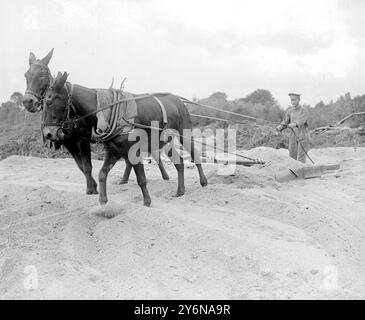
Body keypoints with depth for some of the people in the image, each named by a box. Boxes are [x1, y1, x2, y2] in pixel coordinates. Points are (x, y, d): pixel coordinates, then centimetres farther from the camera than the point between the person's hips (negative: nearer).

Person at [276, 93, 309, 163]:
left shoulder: (304, 111, -9)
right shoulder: (289, 110, 6)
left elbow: (300, 122, -29)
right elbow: (285, 122, -3)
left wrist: (294, 124, -52)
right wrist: (280, 127, -27)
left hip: (302, 137, -5)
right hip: (292, 137, 5)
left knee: (301, 160, -8)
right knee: (292, 158, 5)